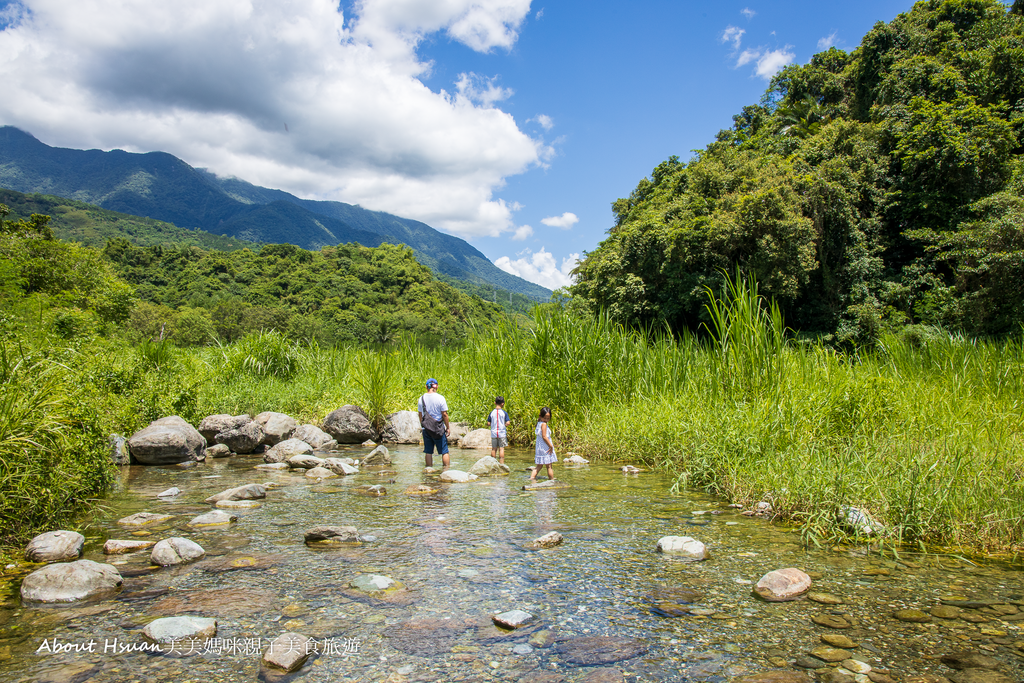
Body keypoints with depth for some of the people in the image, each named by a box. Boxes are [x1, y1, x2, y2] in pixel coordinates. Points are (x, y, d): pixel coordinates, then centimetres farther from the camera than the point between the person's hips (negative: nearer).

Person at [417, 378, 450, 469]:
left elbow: (420, 414, 9)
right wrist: (448, 427, 0)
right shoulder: (440, 398, -10)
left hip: (426, 428, 4)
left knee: (428, 452, 10)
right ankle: (447, 469, 2)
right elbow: (444, 414, -9)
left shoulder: (422, 398, 2)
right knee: (444, 451, 4)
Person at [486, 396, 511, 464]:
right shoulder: (504, 413, -6)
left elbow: (488, 423, 0)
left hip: (493, 433, 3)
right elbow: (507, 423, -10)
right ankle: (502, 463, -2)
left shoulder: (492, 412, 0)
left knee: (494, 448, 11)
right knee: (501, 448, 0)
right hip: (502, 433, -2)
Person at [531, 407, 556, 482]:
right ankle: (552, 480, 11)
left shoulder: (539, 423, 11)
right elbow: (544, 436, -21)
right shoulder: (544, 424, -16)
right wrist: (551, 446, -16)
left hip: (539, 447, 8)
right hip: (545, 448, -8)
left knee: (539, 465, 12)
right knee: (549, 465, 3)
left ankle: (532, 477, 2)